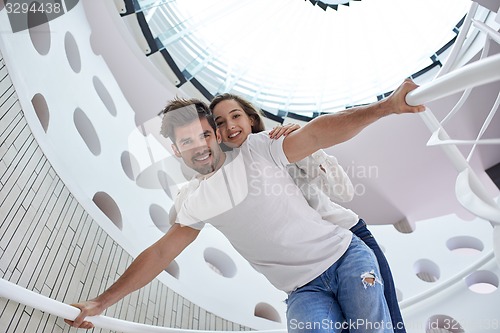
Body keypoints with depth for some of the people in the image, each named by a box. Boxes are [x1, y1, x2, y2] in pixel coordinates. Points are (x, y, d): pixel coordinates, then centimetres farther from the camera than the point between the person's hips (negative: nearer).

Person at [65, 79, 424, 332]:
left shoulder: (256, 150, -4)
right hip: (305, 291, 2)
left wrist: (386, 106, -25)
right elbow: (158, 254, 9)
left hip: (346, 255, -1)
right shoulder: (199, 204, 5)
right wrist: (102, 301, 10)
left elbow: (317, 133, -15)